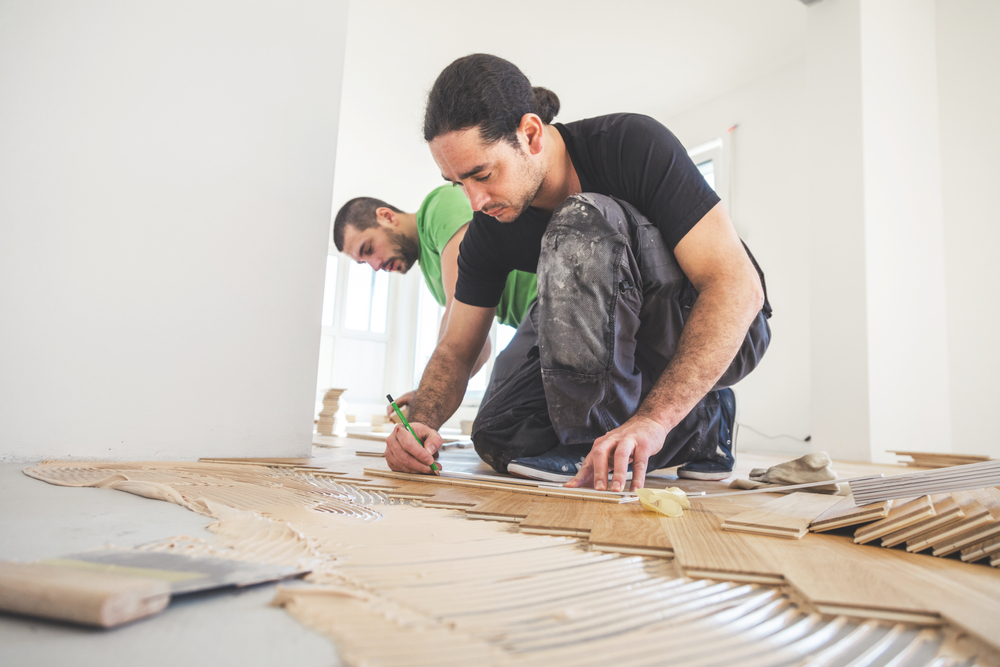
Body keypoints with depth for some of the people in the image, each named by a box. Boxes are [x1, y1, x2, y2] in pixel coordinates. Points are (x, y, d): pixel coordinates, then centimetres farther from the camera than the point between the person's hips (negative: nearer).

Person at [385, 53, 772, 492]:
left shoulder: (634, 145, -25)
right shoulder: (490, 228, -9)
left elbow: (740, 288, -31)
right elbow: (456, 349, -1)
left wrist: (654, 418, -42)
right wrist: (421, 421, -23)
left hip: (722, 335, -6)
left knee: (581, 226, -30)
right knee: (499, 435, -10)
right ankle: (694, 424, 0)